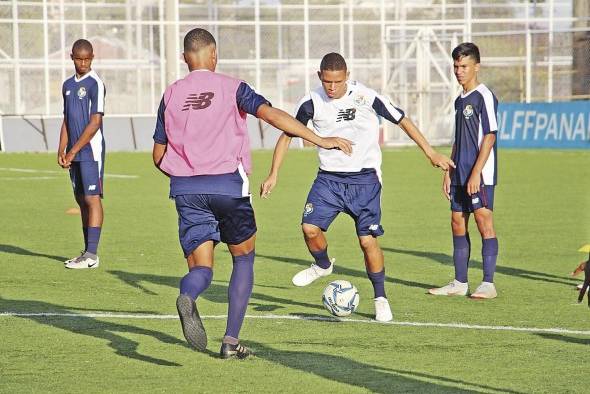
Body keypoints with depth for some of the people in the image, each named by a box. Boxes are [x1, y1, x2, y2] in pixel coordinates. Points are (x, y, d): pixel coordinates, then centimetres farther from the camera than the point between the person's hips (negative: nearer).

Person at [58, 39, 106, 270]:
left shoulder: (95, 84, -9)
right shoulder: (68, 85, 15)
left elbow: (95, 123, -13)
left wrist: (74, 151, -14)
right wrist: (61, 151, 8)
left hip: (91, 150, -8)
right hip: (74, 154, 8)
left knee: (92, 199, -9)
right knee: (82, 200, 10)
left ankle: (92, 255, -13)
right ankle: (88, 253, 15)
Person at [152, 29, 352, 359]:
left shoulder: (171, 95, 9)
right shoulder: (231, 87, -1)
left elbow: (159, 156, 11)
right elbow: (271, 114, -16)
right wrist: (319, 139, -16)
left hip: (186, 191, 2)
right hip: (228, 185, -2)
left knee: (201, 267, 3)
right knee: (244, 258, 16)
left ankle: (187, 297, -35)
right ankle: (231, 341, 10)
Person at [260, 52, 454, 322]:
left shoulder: (366, 97, -14)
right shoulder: (312, 102, -7)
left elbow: (402, 120, -4)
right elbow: (288, 134, 6)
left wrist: (430, 153, -3)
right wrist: (274, 174, 1)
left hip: (364, 178, -2)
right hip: (329, 177, 2)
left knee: (368, 240, -7)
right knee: (310, 228, -16)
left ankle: (381, 299, 10)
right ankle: (323, 265, 18)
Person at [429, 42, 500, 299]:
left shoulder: (484, 96, -10)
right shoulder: (460, 100, 16)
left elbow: (489, 136, -15)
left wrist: (476, 173, -19)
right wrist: (448, 172, 17)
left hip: (480, 175, -9)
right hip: (460, 176, 9)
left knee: (484, 222, -8)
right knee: (458, 224, 9)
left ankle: (488, 284, -6)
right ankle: (460, 283, 15)